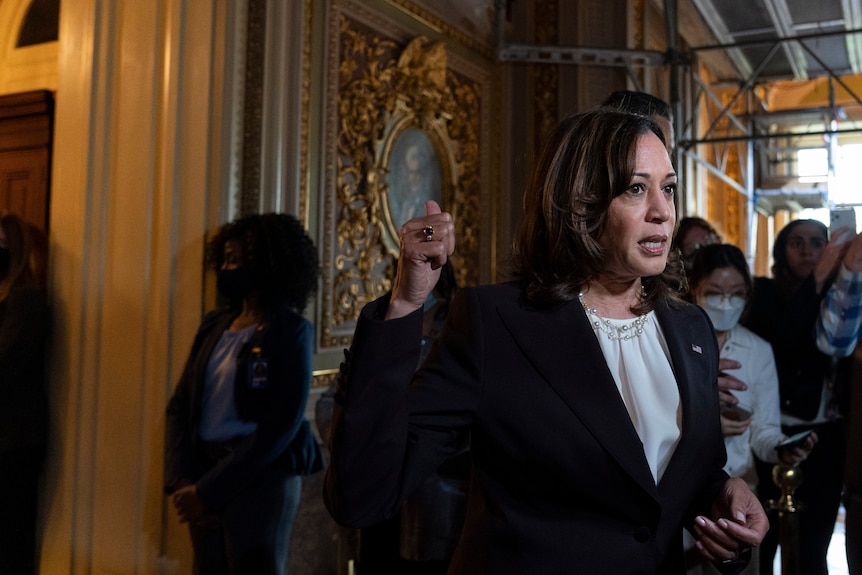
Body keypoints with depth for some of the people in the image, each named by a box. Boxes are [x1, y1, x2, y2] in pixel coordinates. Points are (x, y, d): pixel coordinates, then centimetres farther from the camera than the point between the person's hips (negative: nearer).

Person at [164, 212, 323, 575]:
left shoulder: (290, 331, -9)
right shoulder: (214, 326, 8)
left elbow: (279, 428, -16)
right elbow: (181, 406, 6)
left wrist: (208, 491, -15)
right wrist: (182, 481, -8)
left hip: (262, 477, -5)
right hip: (205, 475, 5)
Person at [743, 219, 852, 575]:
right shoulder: (765, 293, -2)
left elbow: (850, 356, -4)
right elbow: (784, 338, -21)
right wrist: (817, 280, -19)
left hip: (827, 436, 3)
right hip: (777, 435, -3)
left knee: (815, 544, 13)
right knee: (764, 538, 4)